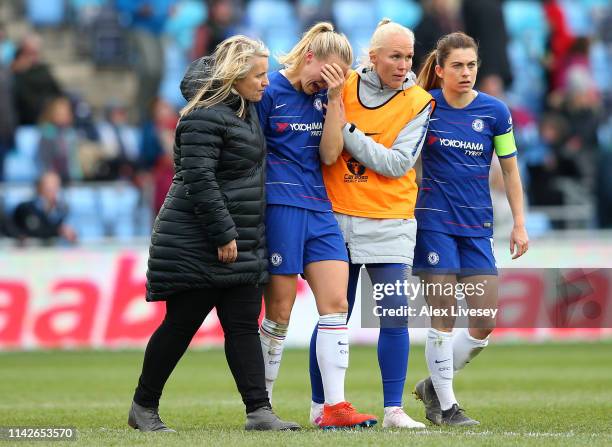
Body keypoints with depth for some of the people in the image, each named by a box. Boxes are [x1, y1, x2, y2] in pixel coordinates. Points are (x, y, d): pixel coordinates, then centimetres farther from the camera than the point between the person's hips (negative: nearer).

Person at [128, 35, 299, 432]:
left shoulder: (244, 108, 11)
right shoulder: (205, 117, -17)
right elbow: (199, 180, -22)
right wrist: (223, 235, -22)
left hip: (239, 241, 9)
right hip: (196, 246, -9)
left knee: (244, 325, 2)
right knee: (181, 324, -1)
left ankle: (259, 410, -2)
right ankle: (144, 407, 13)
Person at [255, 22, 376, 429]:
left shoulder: (324, 96, 11)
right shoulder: (270, 90, -6)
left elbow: (328, 154, 4)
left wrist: (334, 99, -4)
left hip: (319, 209, 6)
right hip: (280, 208, -6)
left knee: (336, 304, -3)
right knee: (280, 311, -2)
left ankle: (334, 407, -3)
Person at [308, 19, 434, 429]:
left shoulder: (418, 103, -2)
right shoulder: (343, 87, 2)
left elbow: (397, 164, -11)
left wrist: (348, 130, -16)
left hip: (389, 222, -1)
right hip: (339, 217, 1)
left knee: (395, 315, -7)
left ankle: (394, 410, 0)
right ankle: (320, 406, 15)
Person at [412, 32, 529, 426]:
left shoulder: (495, 111, 1)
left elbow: (510, 170, 8)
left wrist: (519, 224, 5)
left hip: (477, 226, 3)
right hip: (434, 221, -3)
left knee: (486, 324, 0)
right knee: (444, 317, -5)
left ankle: (434, 385, 22)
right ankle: (444, 405, 8)